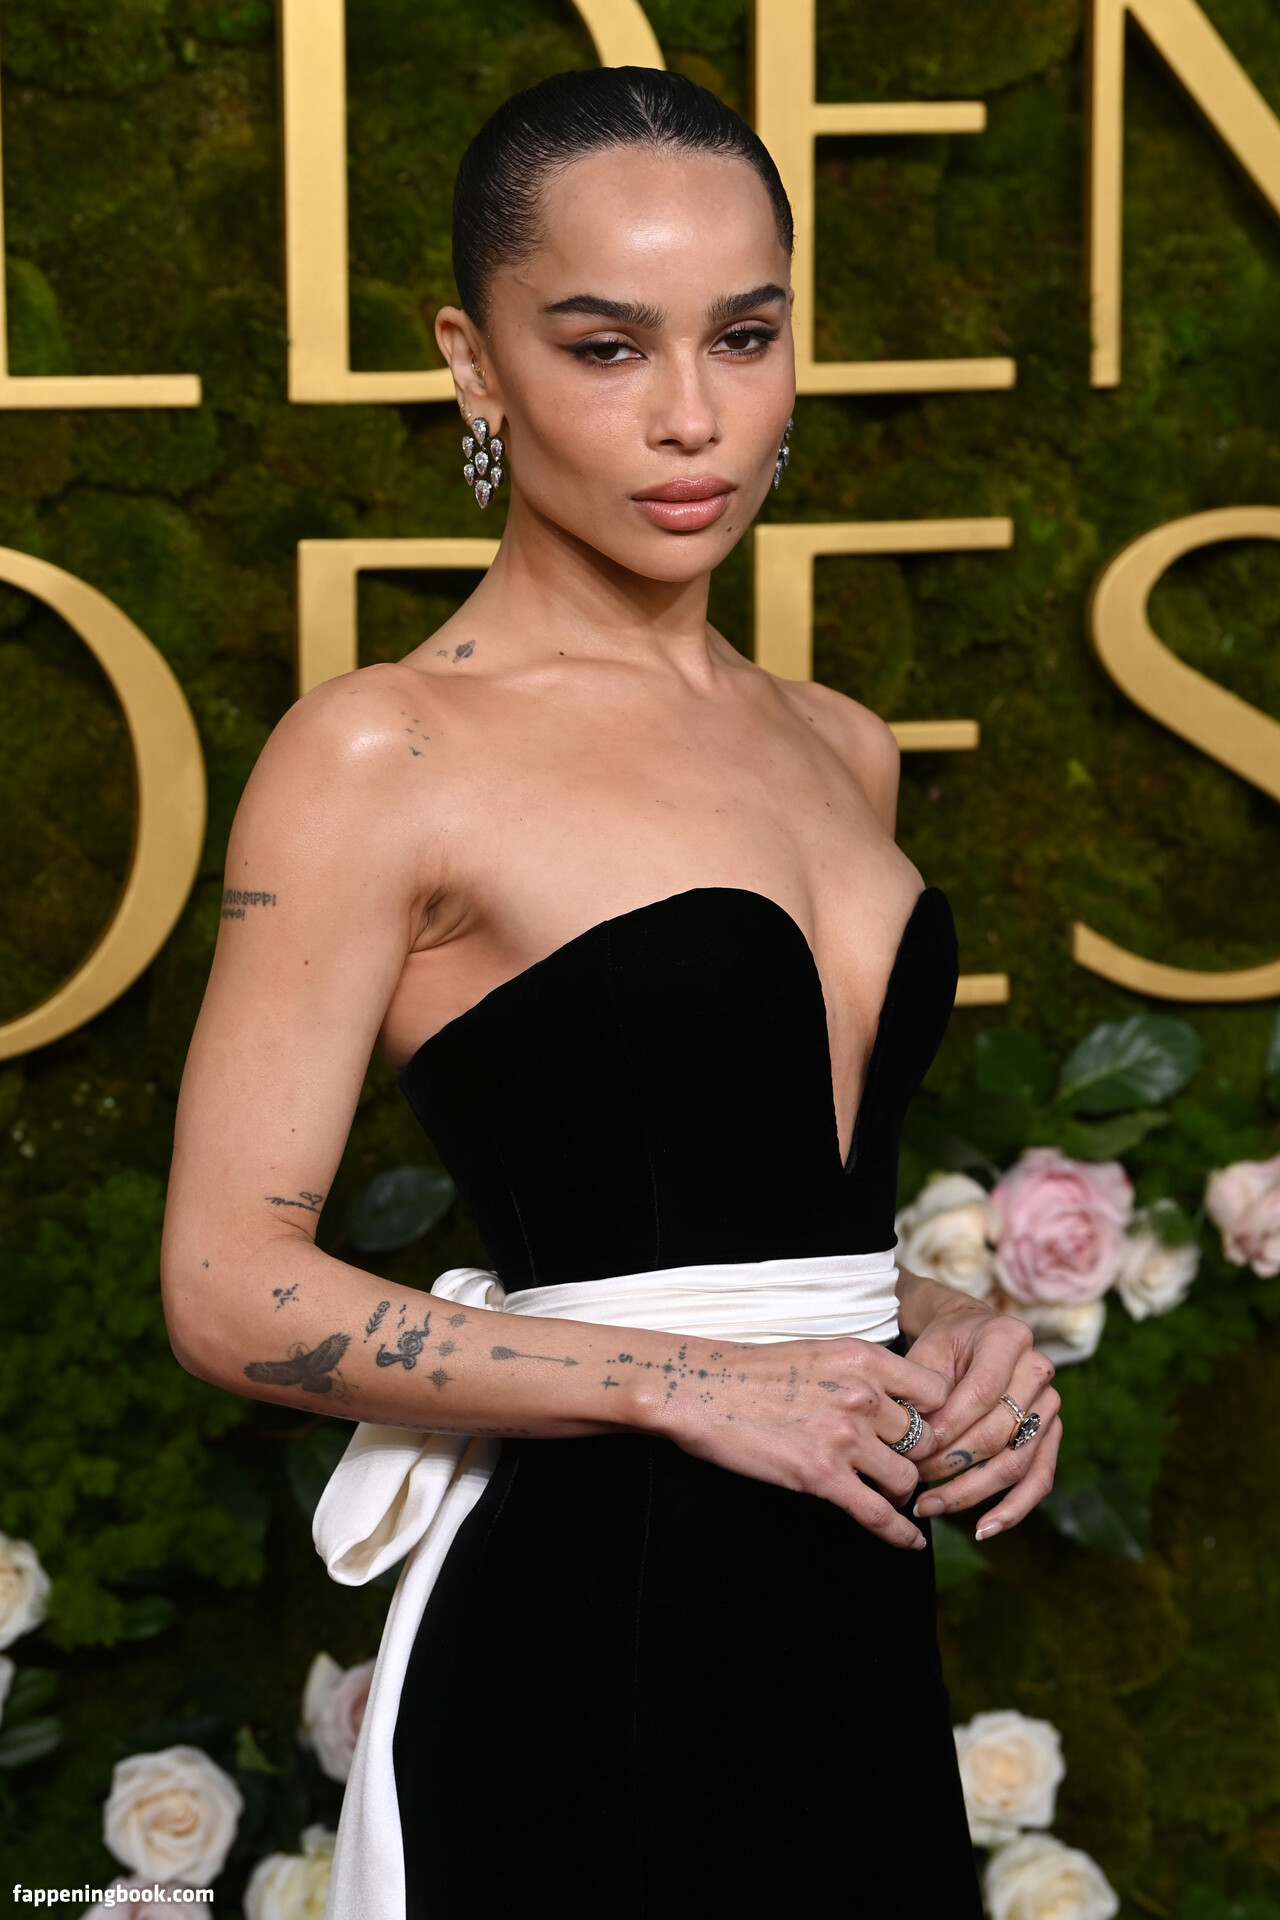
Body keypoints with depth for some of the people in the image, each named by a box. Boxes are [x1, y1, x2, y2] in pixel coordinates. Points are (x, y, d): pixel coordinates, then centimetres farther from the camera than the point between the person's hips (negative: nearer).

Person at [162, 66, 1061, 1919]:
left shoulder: (840, 749, 12)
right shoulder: (380, 756, -8)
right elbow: (239, 1292, -13)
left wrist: (949, 1333, 3)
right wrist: (694, 1385, -15)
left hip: (857, 1624, 7)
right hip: (589, 1623, -6)